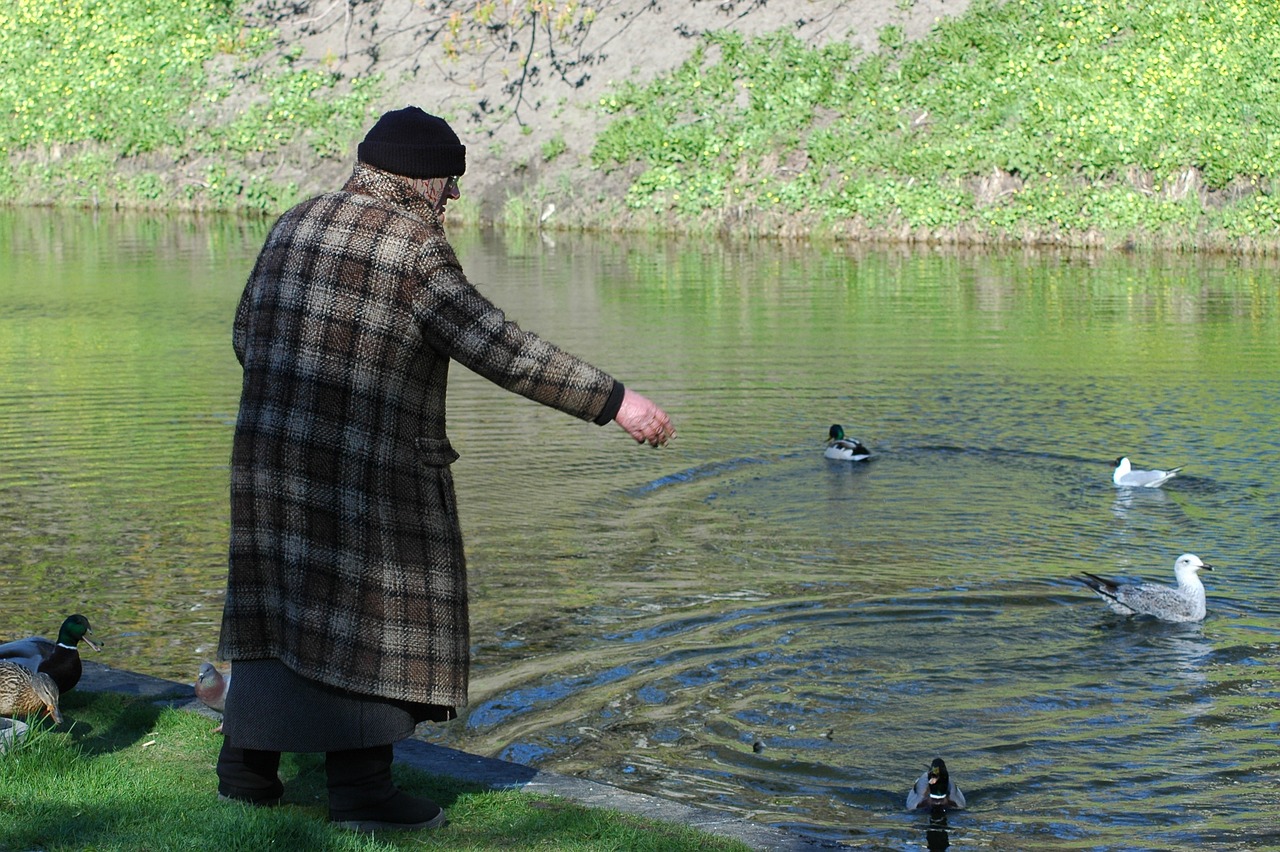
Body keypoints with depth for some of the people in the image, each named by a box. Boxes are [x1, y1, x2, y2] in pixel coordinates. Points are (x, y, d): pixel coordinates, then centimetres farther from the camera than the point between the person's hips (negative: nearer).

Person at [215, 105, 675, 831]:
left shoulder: (296, 225, 10)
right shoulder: (413, 246, -12)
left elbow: (249, 336, 16)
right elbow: (500, 349, -17)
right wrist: (612, 401, -15)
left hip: (276, 450, 7)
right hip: (371, 465, -7)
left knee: (284, 602, 15)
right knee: (378, 609, 2)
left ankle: (247, 768, 20)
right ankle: (362, 787, 3)